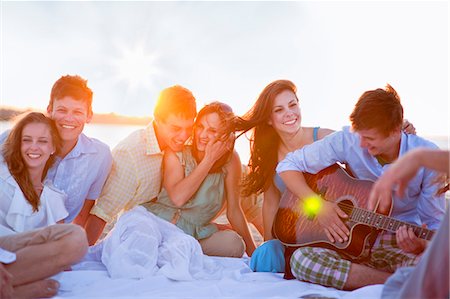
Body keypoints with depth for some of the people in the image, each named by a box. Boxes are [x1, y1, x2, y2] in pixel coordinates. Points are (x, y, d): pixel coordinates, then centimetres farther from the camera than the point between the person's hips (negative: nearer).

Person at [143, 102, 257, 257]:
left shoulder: (231, 159, -5)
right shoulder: (176, 152, -7)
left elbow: (234, 211, 0)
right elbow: (177, 198, -23)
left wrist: (254, 252, -2)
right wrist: (209, 160, -19)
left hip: (197, 232, 2)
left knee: (234, 244, -26)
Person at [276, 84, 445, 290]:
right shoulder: (348, 140, -10)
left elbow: (435, 223, -2)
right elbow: (288, 165, -5)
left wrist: (421, 244, -25)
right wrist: (318, 204, -18)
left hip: (402, 245, -3)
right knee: (301, 259, -29)